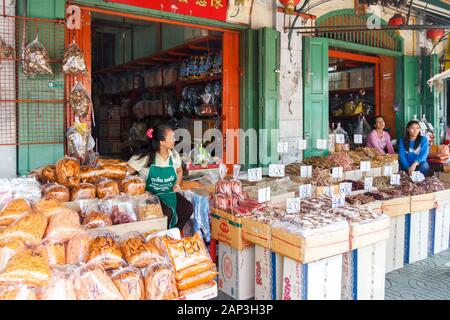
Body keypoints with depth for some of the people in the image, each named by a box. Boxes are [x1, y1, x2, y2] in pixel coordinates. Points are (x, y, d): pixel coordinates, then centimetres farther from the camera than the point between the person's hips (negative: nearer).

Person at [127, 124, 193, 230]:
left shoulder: (174, 155, 0)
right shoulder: (145, 157, -15)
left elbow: (179, 171, 21)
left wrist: (176, 184, 5)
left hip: (169, 193, 5)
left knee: (188, 208, -18)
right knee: (167, 212, -31)